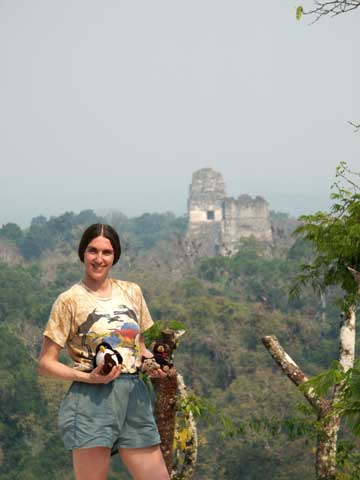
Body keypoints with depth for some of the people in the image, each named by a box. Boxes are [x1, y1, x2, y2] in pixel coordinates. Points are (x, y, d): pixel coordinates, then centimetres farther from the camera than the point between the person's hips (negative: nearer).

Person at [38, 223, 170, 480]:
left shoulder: (132, 292, 12)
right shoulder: (69, 300, -2)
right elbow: (46, 363, -2)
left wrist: (152, 363, 1)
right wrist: (88, 377, -16)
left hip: (135, 398, 5)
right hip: (92, 400, -5)